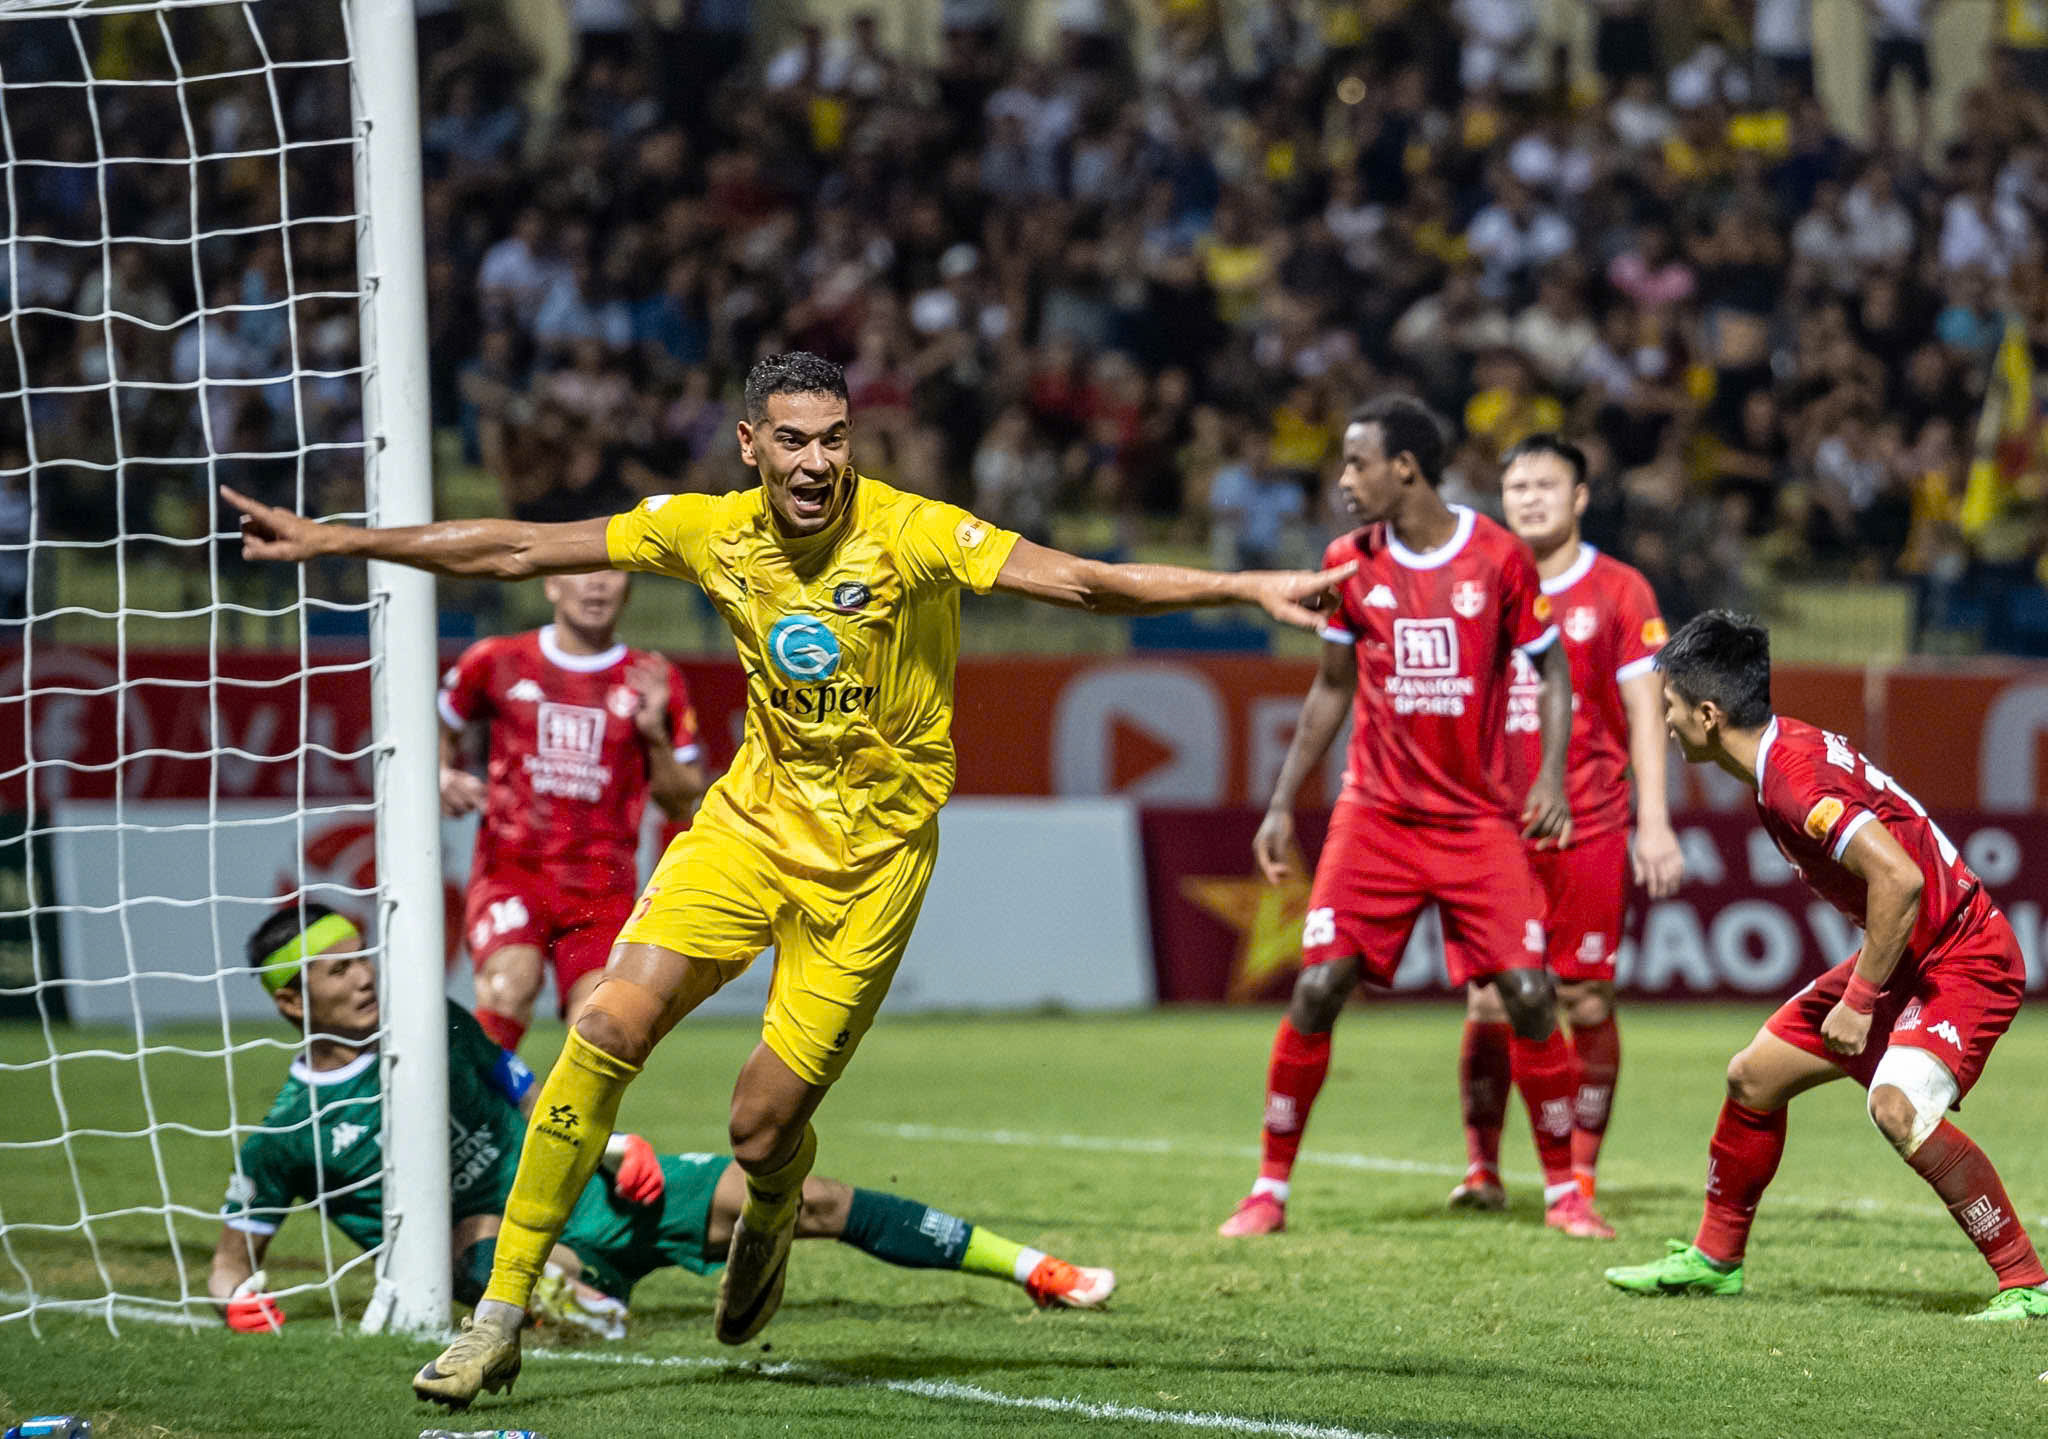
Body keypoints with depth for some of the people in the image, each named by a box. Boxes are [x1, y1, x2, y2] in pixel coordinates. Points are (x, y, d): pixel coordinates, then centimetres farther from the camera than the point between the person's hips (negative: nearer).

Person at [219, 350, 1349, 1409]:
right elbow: (518, 550, 3)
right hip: (753, 817, 3)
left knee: (764, 1134, -5)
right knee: (609, 1030, -16)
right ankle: (501, 1315, -8)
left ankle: (770, 1215, 37)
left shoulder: (910, 535, -15)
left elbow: (1078, 581, -20)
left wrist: (1247, 587, -30)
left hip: (870, 860, -3)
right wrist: (335, 541, 2)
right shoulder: (713, 532, -3)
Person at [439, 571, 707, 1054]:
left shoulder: (656, 682, 8)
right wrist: (445, 777, 5)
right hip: (511, 866, -1)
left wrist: (655, 736, -6)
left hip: (602, 886, 1)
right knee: (510, 984, -30)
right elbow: (441, 728, 25)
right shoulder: (498, 662, 7)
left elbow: (683, 805, 10)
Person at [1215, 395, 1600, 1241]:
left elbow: (1551, 669, 4)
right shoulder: (1349, 563, 2)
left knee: (1528, 994, -8)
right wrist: (1283, 805, 12)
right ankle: (1270, 1189, 2)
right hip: (1374, 814, 2)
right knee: (1318, 988, -8)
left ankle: (1563, 1188, 8)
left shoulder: (1499, 558, -6)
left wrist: (1553, 774, -10)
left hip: (1480, 819, -2)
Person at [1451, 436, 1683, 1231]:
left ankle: (1579, 1180, 5)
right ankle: (1481, 1166, 8)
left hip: (1590, 828, -2)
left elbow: (1644, 712, 1)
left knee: (1587, 1003, -2)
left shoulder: (1618, 592, 3)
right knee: (1489, 1000, -4)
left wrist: (1653, 822, -6)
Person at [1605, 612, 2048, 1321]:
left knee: (1897, 1105, -32)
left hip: (1964, 959, -11)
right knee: (1754, 1076, 13)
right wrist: (1858, 986, 17)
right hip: (1904, 955, 11)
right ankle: (1714, 1258, 31)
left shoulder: (1796, 782, -25)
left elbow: (1900, 878, -34)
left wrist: (1860, 1000, -24)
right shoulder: (1789, 746, 5)